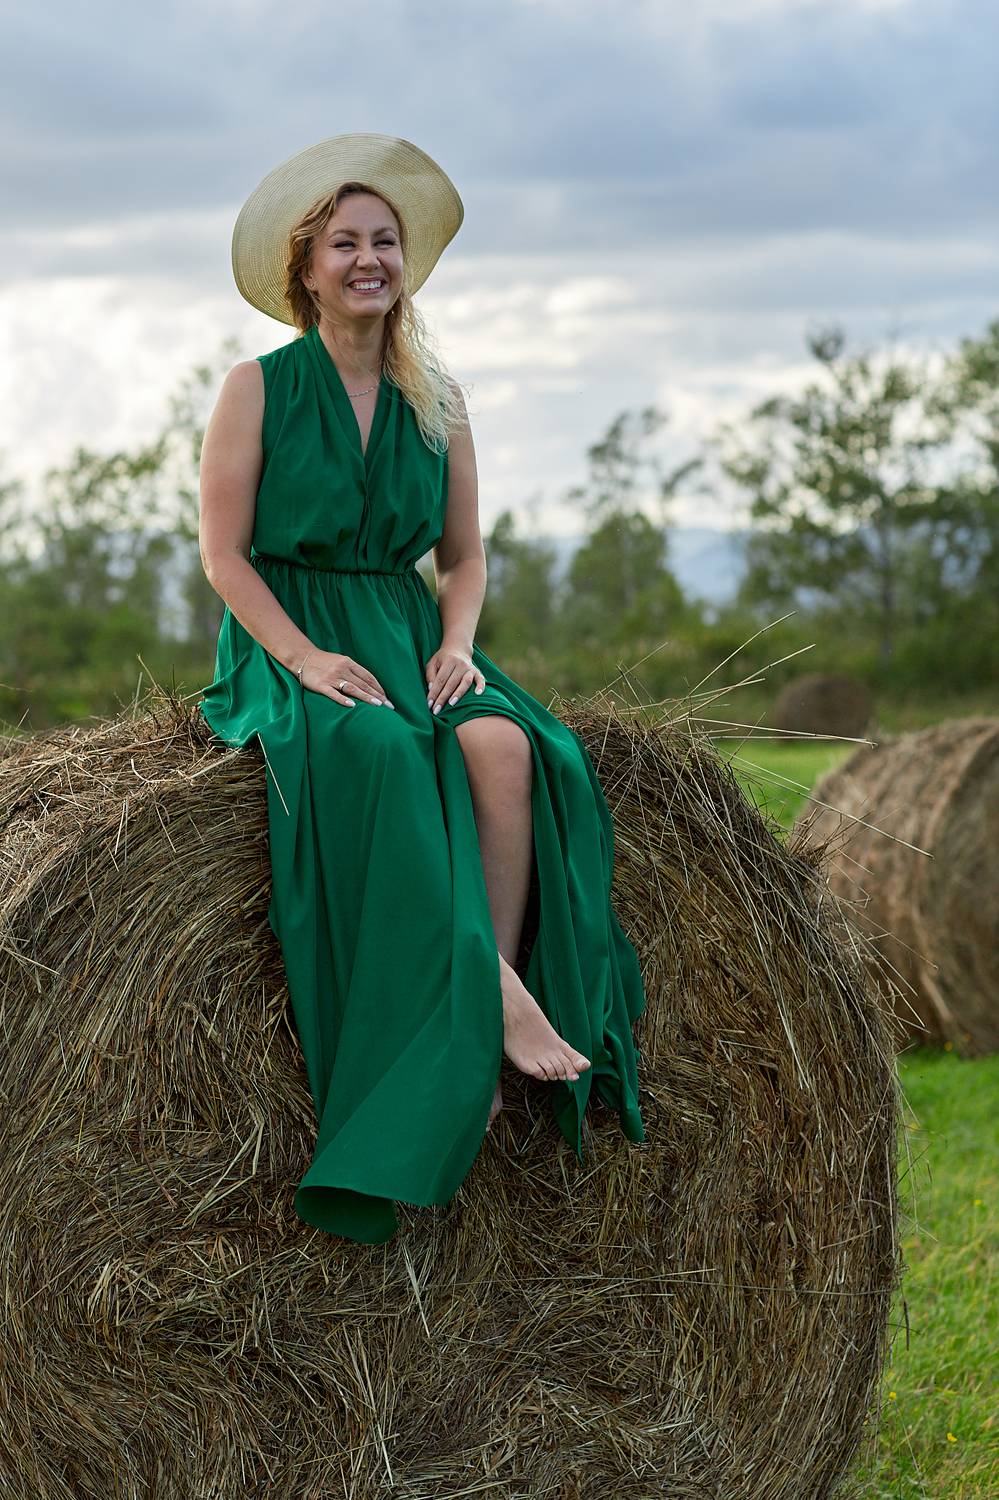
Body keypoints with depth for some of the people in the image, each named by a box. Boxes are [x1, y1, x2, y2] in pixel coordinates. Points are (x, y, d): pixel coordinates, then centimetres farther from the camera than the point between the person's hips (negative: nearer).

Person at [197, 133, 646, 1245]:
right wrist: (304, 656, -18)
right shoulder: (258, 389, -1)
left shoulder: (437, 403, 11)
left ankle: (478, 1035, -31)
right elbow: (223, 552, -4)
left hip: (409, 636, 4)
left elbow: (465, 556, 14)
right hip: (284, 643, -4)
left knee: (504, 745, -30)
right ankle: (499, 995, -37)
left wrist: (456, 644, -7)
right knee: (379, 756, -38)